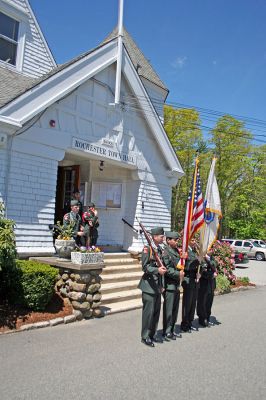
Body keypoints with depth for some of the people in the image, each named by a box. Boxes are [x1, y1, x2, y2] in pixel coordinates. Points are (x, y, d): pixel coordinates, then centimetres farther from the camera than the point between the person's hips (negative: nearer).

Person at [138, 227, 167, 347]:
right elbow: (145, 267, -14)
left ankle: (152, 334, 26)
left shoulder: (160, 249, 12)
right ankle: (145, 336, 11)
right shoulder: (147, 248, -11)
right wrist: (157, 270, -28)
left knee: (156, 311, 13)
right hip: (149, 284, -8)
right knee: (148, 311, -2)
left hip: (157, 285, 8)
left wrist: (161, 285, 16)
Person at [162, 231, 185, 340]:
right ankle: (166, 332, 14)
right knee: (168, 310, 2)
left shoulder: (176, 251, 12)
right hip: (169, 285, -8)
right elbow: (167, 269, -18)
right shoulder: (165, 252, -14)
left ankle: (172, 330, 27)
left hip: (176, 284, 8)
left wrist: (181, 272, 3)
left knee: (175, 309, 15)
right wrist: (178, 274, -17)